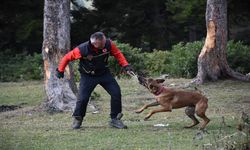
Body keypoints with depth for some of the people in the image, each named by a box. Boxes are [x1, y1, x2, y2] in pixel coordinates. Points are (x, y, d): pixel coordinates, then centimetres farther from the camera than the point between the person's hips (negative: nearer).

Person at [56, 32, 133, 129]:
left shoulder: (108, 44, -21)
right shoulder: (82, 49, -30)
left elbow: (117, 54, -2)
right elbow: (67, 57, -14)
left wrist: (125, 65, -14)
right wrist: (60, 70, -4)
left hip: (104, 74, 3)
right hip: (88, 76, -3)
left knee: (116, 93, -8)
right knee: (83, 98, -11)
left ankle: (115, 119, 5)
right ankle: (77, 119, 14)